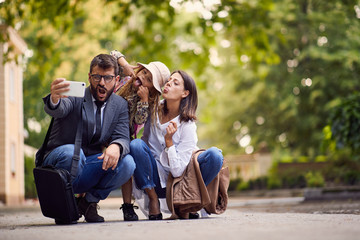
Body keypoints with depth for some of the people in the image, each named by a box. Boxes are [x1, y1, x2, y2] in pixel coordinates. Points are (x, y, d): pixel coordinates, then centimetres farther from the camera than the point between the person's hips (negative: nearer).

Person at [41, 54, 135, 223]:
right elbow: (58, 110, -32)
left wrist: (116, 147, -32)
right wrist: (54, 99, -58)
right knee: (71, 151, -37)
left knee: (127, 163, -22)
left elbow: (122, 138, -5)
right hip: (58, 162, -4)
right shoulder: (75, 96, -9)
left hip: (89, 169, 4)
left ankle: (89, 201, -2)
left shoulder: (120, 105, 5)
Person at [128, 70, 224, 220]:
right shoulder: (154, 110, -4)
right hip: (155, 181, 2)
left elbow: (178, 171, -15)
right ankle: (153, 200, -11)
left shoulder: (187, 125, -13)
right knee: (136, 144, -26)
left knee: (215, 154, -23)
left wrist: (168, 140, -27)